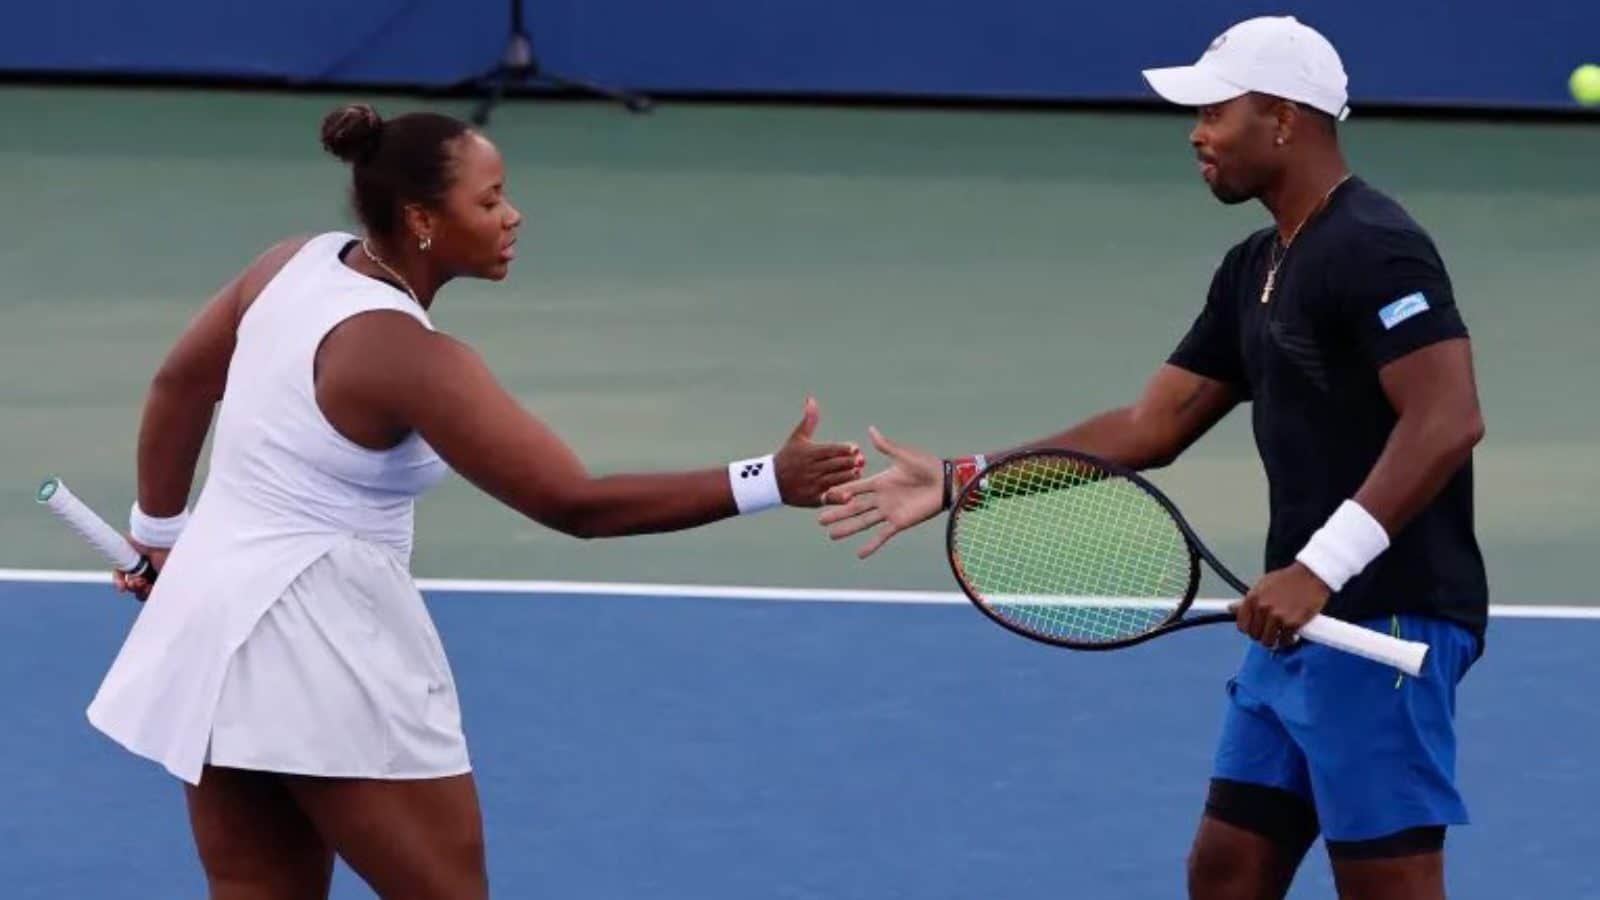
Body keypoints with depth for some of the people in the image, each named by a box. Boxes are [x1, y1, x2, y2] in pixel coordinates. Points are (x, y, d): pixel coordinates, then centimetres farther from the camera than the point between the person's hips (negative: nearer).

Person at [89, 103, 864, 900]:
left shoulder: (300, 264, 2)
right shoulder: (407, 356, -22)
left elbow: (180, 384, 17)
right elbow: (575, 505, -24)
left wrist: (160, 529, 30)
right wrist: (769, 484, -25)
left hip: (210, 609, 9)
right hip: (316, 647, -9)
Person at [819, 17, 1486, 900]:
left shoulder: (1374, 249, -15)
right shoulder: (1254, 270, 15)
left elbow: (1448, 421, -25)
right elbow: (1150, 427, 18)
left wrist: (1320, 569, -30)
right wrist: (961, 480, 12)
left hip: (1384, 626, -10)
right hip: (1301, 628, 10)